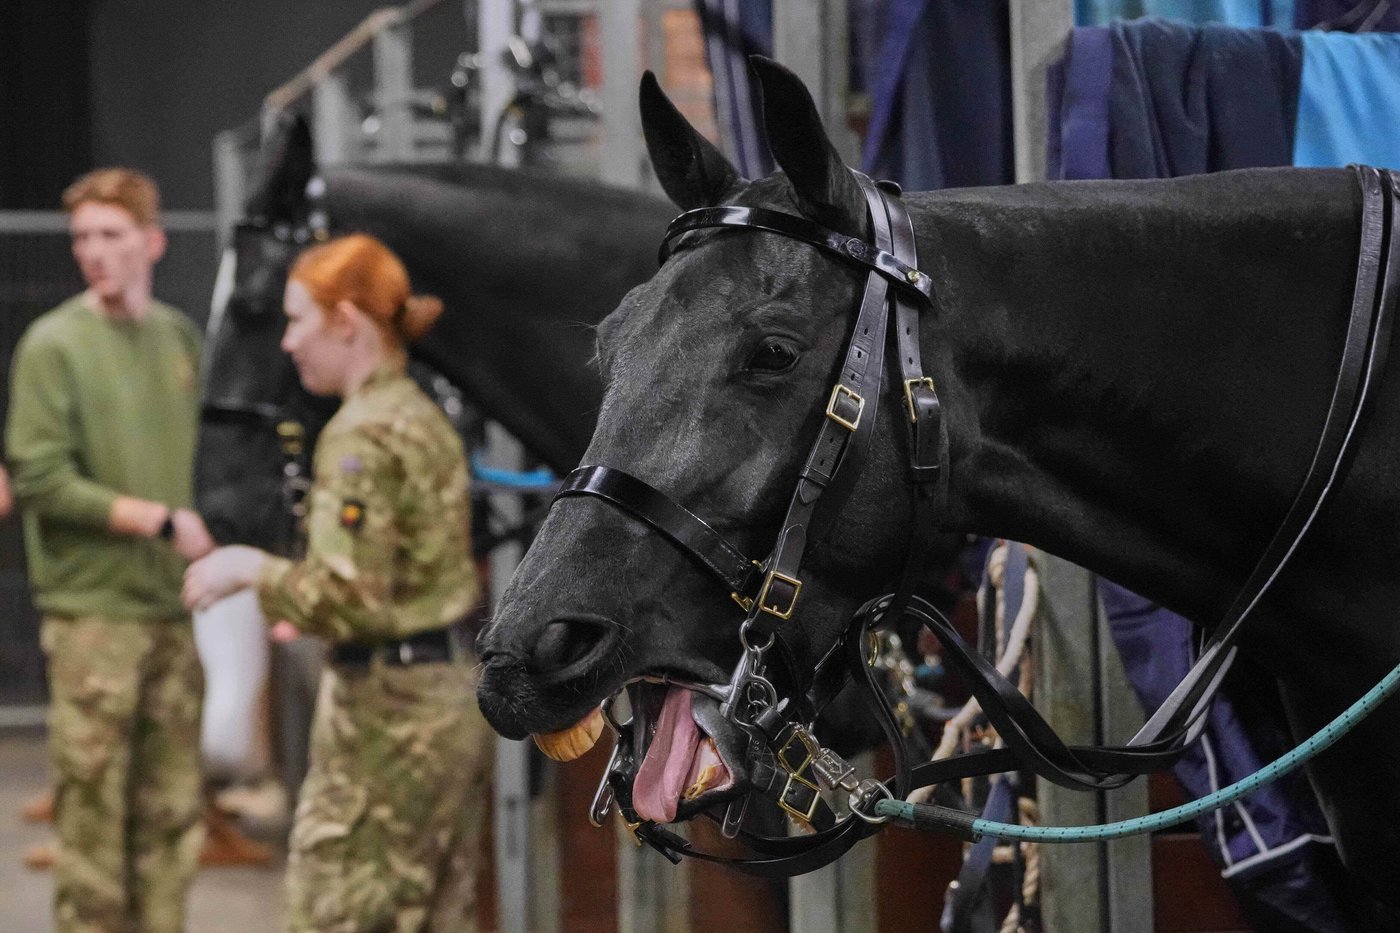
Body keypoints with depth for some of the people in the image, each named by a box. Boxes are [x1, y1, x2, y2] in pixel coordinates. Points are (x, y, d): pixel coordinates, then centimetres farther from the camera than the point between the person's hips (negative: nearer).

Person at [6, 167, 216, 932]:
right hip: (92, 611, -5)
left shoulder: (179, 335, 10)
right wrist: (159, 520, -12)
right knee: (92, 810, -4)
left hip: (172, 609, 5)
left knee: (171, 811, 9)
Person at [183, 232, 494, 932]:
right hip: (452, 694, 9)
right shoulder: (427, 421, 12)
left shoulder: (361, 435, -16)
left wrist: (251, 568, -8)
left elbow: (348, 598, -22)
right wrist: (304, 606, 19)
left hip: (386, 709, -9)